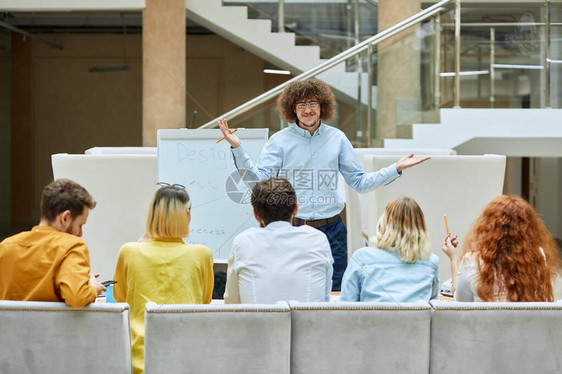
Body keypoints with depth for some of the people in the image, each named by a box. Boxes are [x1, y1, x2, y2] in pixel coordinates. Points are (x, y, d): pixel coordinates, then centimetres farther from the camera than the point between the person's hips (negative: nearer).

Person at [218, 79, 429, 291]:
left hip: (331, 231, 2)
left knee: (334, 294, 4)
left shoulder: (337, 139, 8)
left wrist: (397, 169, 0)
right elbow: (259, 179, -9)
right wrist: (237, 148, -20)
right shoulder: (280, 141, 1)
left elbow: (360, 183, 9)